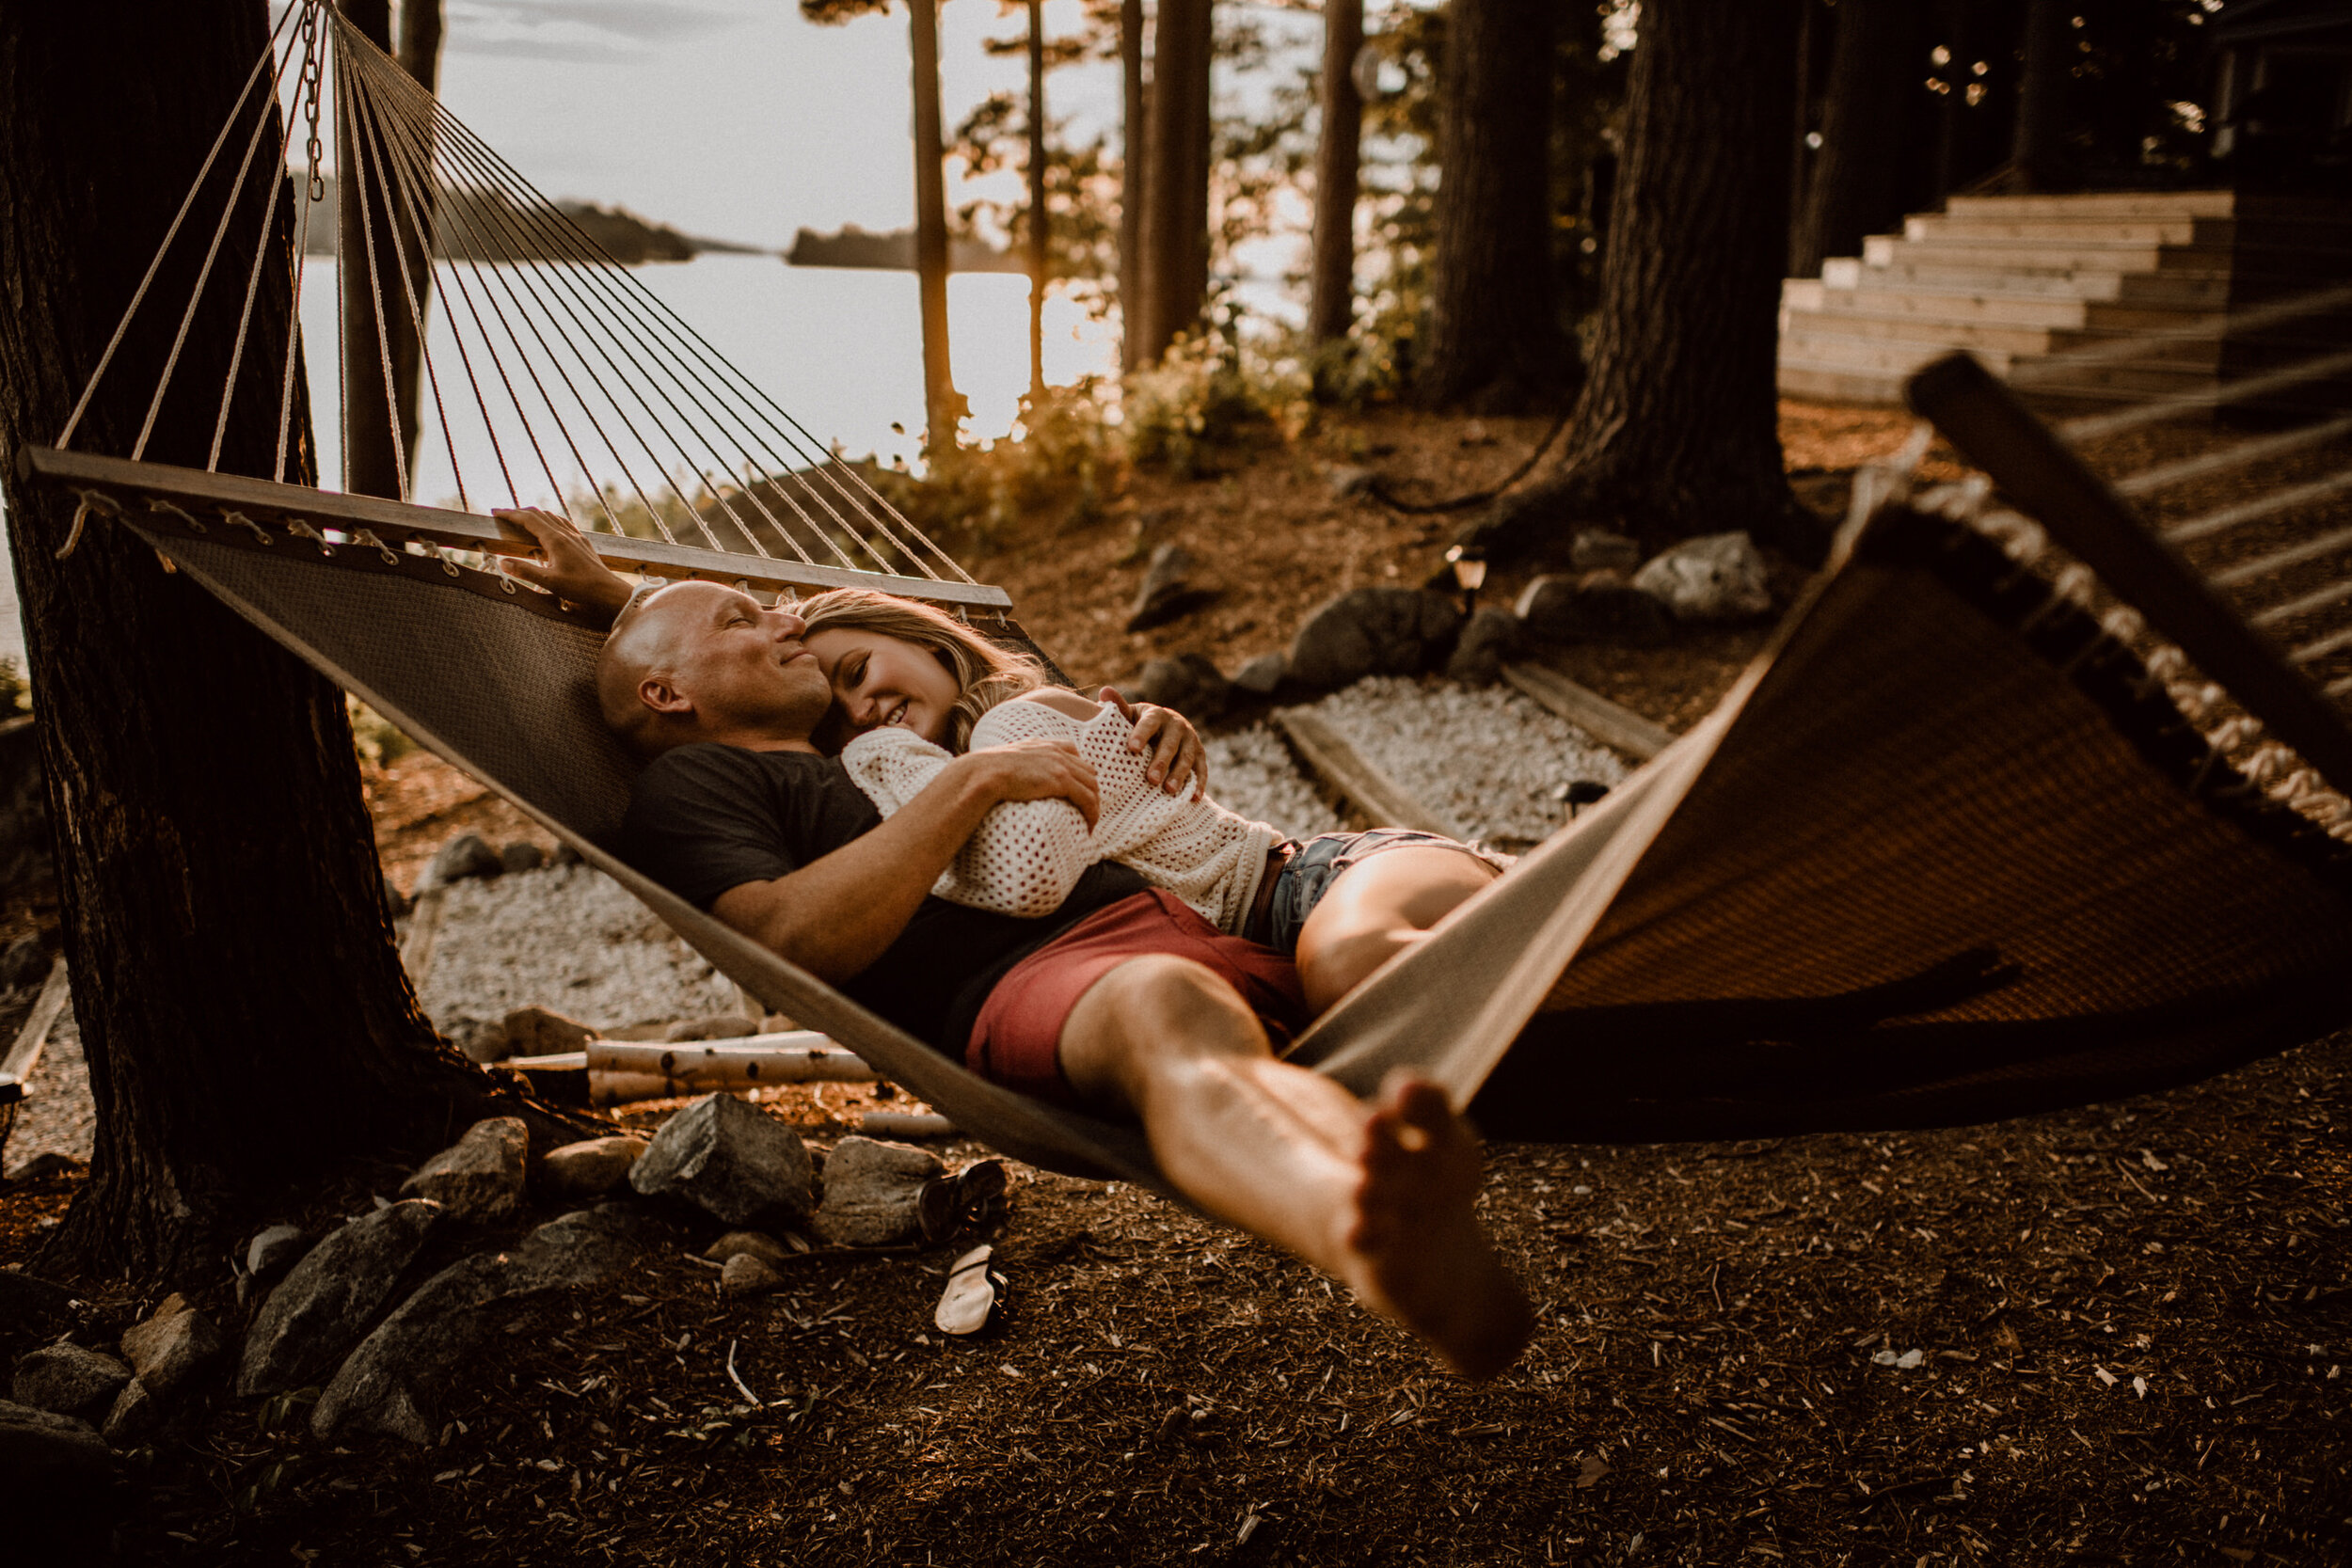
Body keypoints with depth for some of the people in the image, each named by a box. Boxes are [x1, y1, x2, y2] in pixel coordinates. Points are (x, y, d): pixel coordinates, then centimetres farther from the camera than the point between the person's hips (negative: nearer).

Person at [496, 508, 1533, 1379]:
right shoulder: (687, 783, 15)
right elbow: (795, 939, -6)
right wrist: (972, 782, -3)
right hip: (1015, 979, -8)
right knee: (1169, 1011, -44)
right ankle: (1384, 1229, -73)